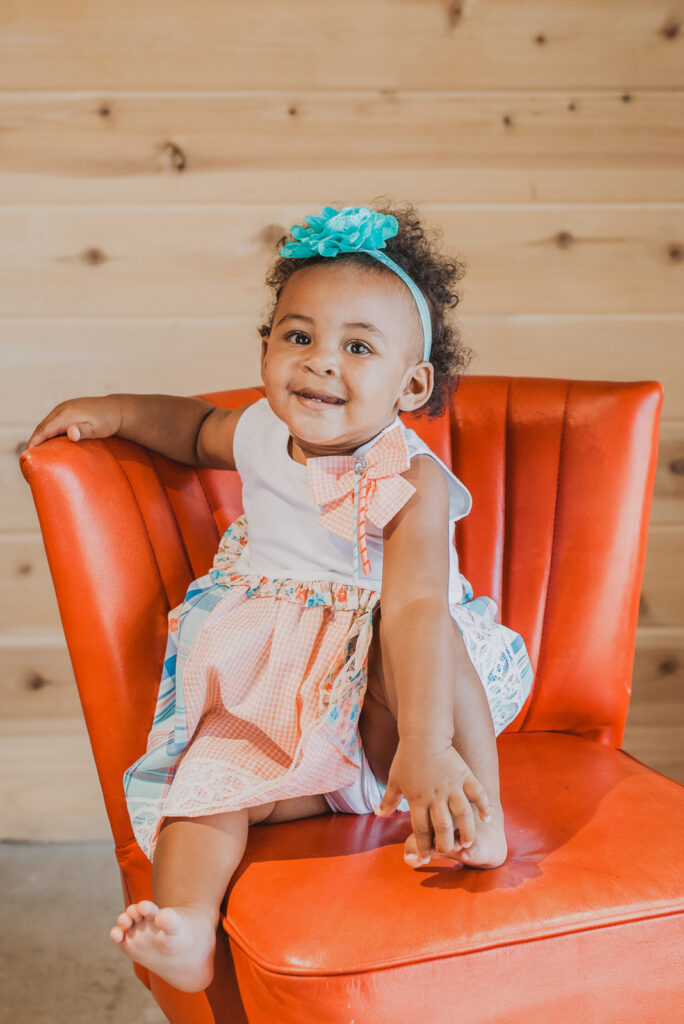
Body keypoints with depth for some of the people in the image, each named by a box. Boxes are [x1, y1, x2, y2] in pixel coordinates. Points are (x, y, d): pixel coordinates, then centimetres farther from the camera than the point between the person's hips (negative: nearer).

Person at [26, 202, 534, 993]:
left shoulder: (411, 479, -18)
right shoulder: (263, 435, 2)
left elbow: (416, 606, -33)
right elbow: (197, 428, 28)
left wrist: (426, 745, -45)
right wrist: (116, 412, 14)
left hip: (383, 703, -4)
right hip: (272, 701, 5)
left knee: (405, 626, -36)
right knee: (207, 774, -23)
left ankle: (480, 812, -29)